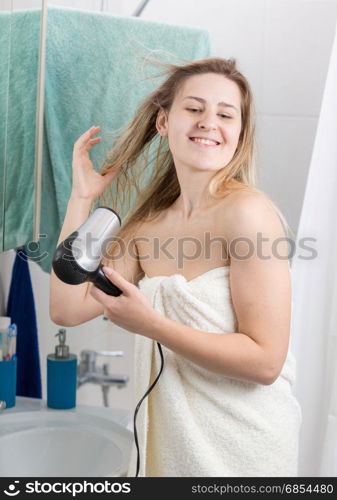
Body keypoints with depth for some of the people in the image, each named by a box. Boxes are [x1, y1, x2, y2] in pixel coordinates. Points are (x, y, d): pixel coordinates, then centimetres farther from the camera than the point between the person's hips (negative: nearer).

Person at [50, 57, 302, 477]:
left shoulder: (248, 211, -19)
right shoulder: (148, 225, 1)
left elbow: (265, 361, -20)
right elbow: (67, 308, -3)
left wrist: (150, 324, -28)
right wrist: (81, 197, -2)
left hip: (242, 449, -5)